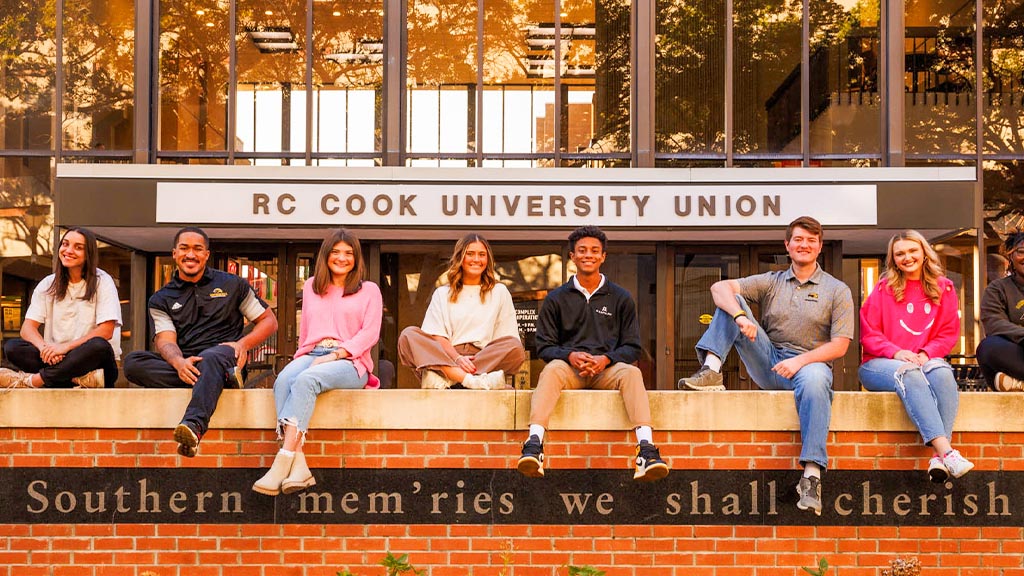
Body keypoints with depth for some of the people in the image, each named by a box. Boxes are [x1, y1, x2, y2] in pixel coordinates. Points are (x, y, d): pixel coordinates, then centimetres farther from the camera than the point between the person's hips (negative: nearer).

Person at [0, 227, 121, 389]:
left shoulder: (102, 282, -1)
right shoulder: (48, 284, 10)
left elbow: (106, 331, -11)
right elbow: (28, 328, 1)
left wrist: (66, 347, -22)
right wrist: (44, 348, -22)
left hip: (91, 361, -4)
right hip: (56, 359, 4)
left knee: (99, 347, -36)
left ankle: (32, 380, -29)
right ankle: (82, 379, -34)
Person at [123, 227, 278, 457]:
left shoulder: (232, 285, 18)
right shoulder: (161, 300, 18)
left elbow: (269, 321, 17)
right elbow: (165, 341, 2)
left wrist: (243, 344, -4)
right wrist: (178, 362, -24)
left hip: (223, 356, -2)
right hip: (182, 364, 3)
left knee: (210, 359, -39)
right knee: (132, 362, -25)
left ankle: (194, 425, -65)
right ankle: (223, 378, -31)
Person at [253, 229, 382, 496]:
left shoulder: (369, 290, 15)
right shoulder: (311, 287, 26)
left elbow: (370, 333, 2)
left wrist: (334, 355, -12)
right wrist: (302, 355, 6)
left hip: (350, 361, -3)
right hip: (311, 355, 3)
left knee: (306, 380, -36)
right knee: (283, 381, -33)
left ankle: (282, 464, -45)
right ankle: (298, 467, -45)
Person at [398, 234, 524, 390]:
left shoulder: (499, 292, 20)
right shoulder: (442, 294, 20)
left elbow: (510, 342, 9)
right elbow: (436, 336, 5)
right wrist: (457, 358, -16)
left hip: (487, 359, 0)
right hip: (446, 358, 0)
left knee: (515, 347, -30)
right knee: (408, 335, -24)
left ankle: (442, 379, -39)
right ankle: (472, 381, -44)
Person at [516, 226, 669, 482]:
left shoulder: (620, 298, 16)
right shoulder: (556, 298, 15)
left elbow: (632, 347, 10)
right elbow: (544, 345, 8)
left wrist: (605, 359, -11)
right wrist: (570, 355, -13)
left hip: (608, 367, 0)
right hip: (568, 366, 0)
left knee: (631, 372, -33)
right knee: (552, 370, -35)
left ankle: (646, 450, -50)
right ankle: (534, 444, -53)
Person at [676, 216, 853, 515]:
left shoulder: (837, 290, 8)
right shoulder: (771, 282, 14)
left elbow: (839, 345, -2)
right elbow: (719, 287, -2)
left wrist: (800, 360, -18)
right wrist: (740, 316, -23)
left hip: (810, 363, -3)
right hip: (769, 363, 3)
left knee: (814, 380, -42)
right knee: (731, 300, -6)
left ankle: (811, 475, -47)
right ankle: (711, 370, -24)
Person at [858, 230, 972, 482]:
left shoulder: (943, 288, 13)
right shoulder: (884, 288, 7)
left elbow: (949, 333, 9)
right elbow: (868, 334, 3)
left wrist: (926, 353, -10)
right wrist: (896, 352, -15)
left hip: (925, 360, 2)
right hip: (879, 364, -2)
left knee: (942, 372, -34)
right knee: (909, 374, -37)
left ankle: (939, 457, -48)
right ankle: (946, 452, -51)